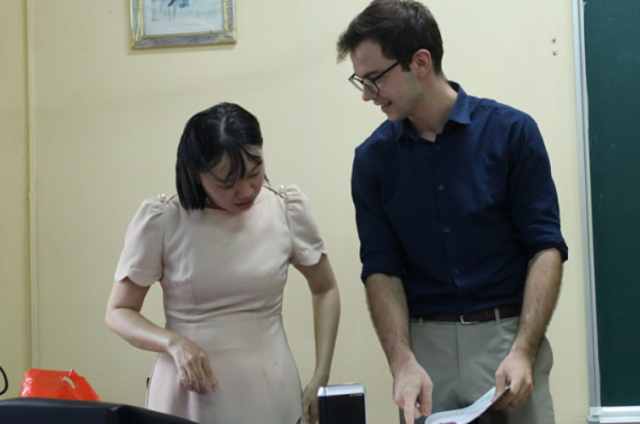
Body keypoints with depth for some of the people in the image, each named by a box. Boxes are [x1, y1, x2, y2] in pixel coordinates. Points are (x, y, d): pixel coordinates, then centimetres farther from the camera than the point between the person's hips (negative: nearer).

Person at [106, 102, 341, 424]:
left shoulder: (287, 210, -5)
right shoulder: (160, 220, -11)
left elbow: (324, 290, 10)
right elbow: (119, 312, -2)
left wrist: (321, 379, 1)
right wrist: (174, 343, -22)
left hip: (270, 396, 1)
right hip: (187, 397, -1)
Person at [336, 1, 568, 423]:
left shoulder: (511, 131, -6)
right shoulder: (372, 158, 1)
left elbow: (546, 247, -7)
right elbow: (381, 268, -1)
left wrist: (522, 352, -17)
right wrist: (404, 364, -14)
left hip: (508, 333, -1)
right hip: (424, 342, 2)